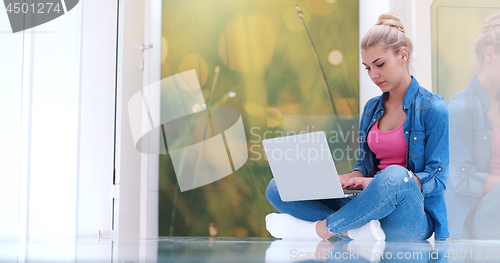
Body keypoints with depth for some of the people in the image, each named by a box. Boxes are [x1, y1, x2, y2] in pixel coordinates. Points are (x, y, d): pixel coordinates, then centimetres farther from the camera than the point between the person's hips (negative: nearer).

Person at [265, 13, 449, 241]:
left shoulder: (433, 108, -4)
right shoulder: (372, 108, 16)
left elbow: (437, 178, -9)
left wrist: (383, 183, -23)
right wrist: (349, 178, -5)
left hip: (413, 219, -6)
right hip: (372, 209, 6)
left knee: (394, 175, -42)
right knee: (277, 188, -7)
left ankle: (317, 229, -23)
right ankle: (357, 229, -30)